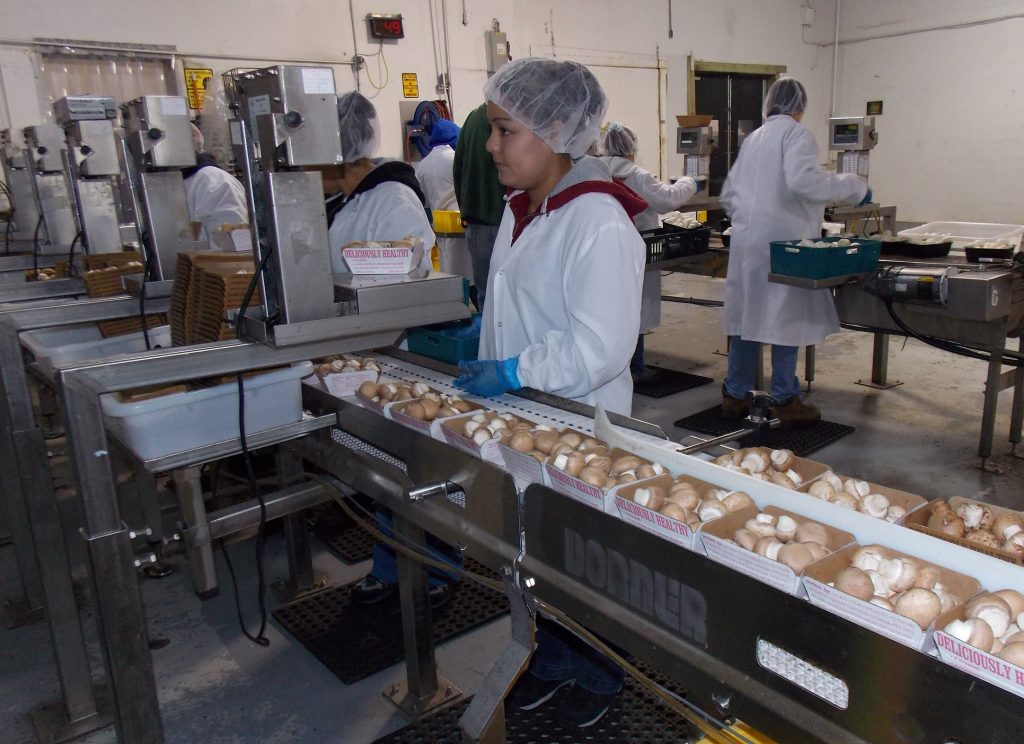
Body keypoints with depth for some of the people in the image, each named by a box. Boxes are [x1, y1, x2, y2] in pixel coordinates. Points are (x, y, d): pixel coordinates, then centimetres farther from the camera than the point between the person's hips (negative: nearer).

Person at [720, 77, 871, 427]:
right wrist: (853, 186, -8)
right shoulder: (795, 133, -3)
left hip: (747, 240, 7)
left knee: (747, 316, 10)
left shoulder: (753, 138, 18)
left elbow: (728, 194, 20)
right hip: (782, 240, -7)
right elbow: (802, 179, -20)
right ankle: (786, 400, 7)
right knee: (786, 317, 0)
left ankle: (734, 395, 15)